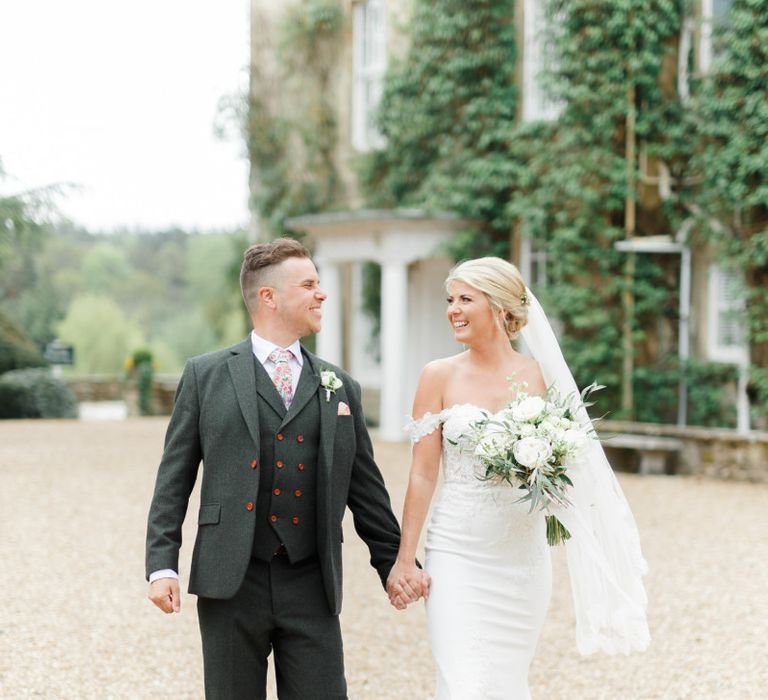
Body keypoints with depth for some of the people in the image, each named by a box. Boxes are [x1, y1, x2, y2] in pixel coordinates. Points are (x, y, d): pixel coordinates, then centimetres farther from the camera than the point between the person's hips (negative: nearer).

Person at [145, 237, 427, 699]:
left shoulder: (340, 387, 10)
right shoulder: (206, 376, 3)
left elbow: (366, 488, 15)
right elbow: (174, 479, 2)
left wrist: (394, 563, 15)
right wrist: (162, 565, -5)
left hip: (311, 590, 2)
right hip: (231, 585, -2)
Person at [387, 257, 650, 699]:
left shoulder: (541, 376, 2)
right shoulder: (440, 376, -2)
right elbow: (423, 473, -2)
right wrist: (405, 559, -4)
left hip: (523, 554, 2)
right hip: (458, 553, -2)